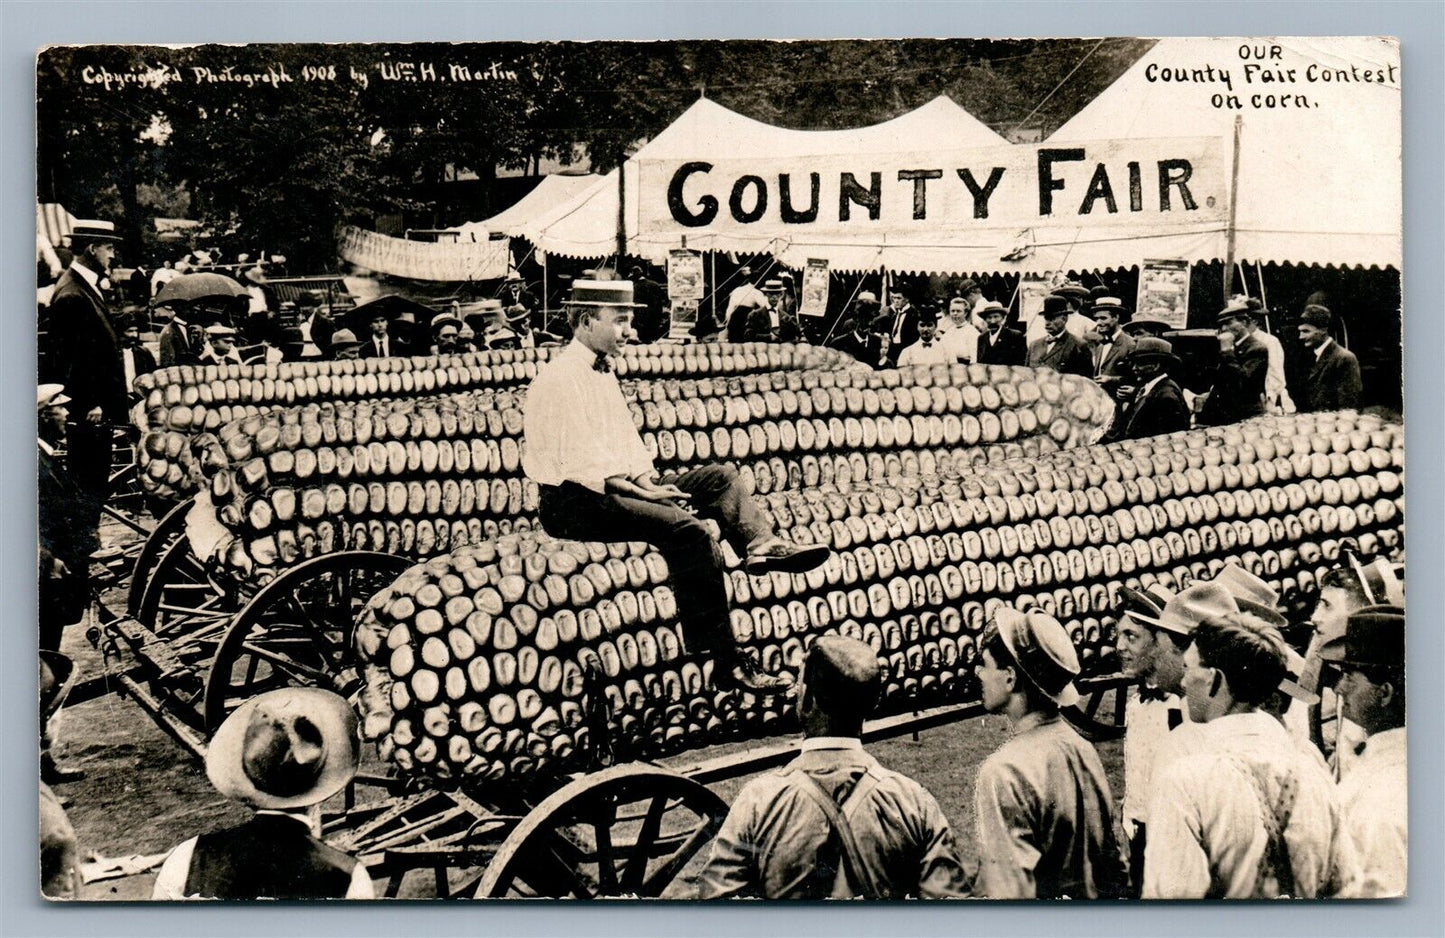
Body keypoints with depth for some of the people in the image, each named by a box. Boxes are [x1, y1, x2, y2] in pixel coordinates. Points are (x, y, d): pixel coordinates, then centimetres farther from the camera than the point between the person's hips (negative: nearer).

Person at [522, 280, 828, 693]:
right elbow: (579, 463, -19)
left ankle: (760, 543, -24)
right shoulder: (558, 378, -13)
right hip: (572, 504, -10)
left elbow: (627, 442, 17)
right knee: (688, 529, -28)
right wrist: (644, 493, -19)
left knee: (720, 477, 3)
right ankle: (728, 663, -27)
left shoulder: (604, 371, 17)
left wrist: (646, 480, -2)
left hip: (615, 487, 10)